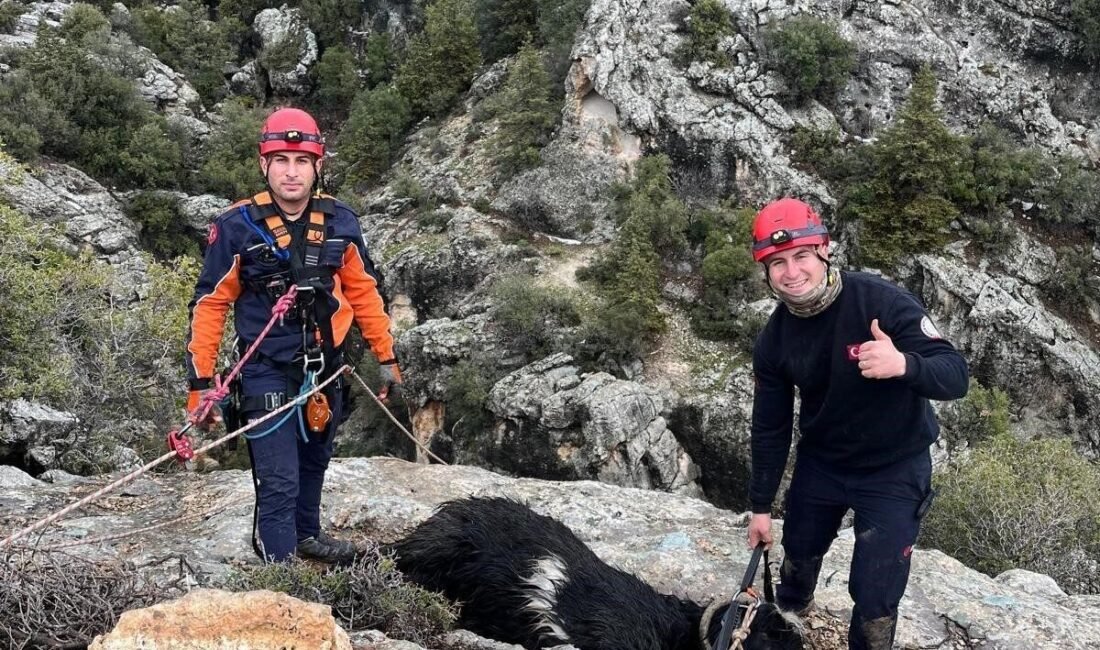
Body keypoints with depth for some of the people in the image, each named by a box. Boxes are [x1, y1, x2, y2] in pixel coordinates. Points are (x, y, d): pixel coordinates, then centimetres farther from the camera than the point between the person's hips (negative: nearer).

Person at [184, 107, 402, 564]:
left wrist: (386, 357, 11)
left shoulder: (340, 223, -4)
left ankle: (306, 535, 48)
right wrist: (200, 382, -9)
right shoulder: (237, 227, -14)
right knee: (279, 481, -7)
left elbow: (363, 292, 7)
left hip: (325, 368, 5)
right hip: (267, 372, -4)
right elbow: (209, 305, -8)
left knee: (313, 462, 24)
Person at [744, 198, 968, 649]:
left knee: (875, 601, -3)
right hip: (820, 463, 4)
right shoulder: (774, 341, -12)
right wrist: (761, 505, 5)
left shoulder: (882, 302, -26)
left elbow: (956, 376, -28)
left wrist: (903, 365, -50)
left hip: (893, 471, -4)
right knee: (799, 554, 25)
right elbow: (770, 426, -1)